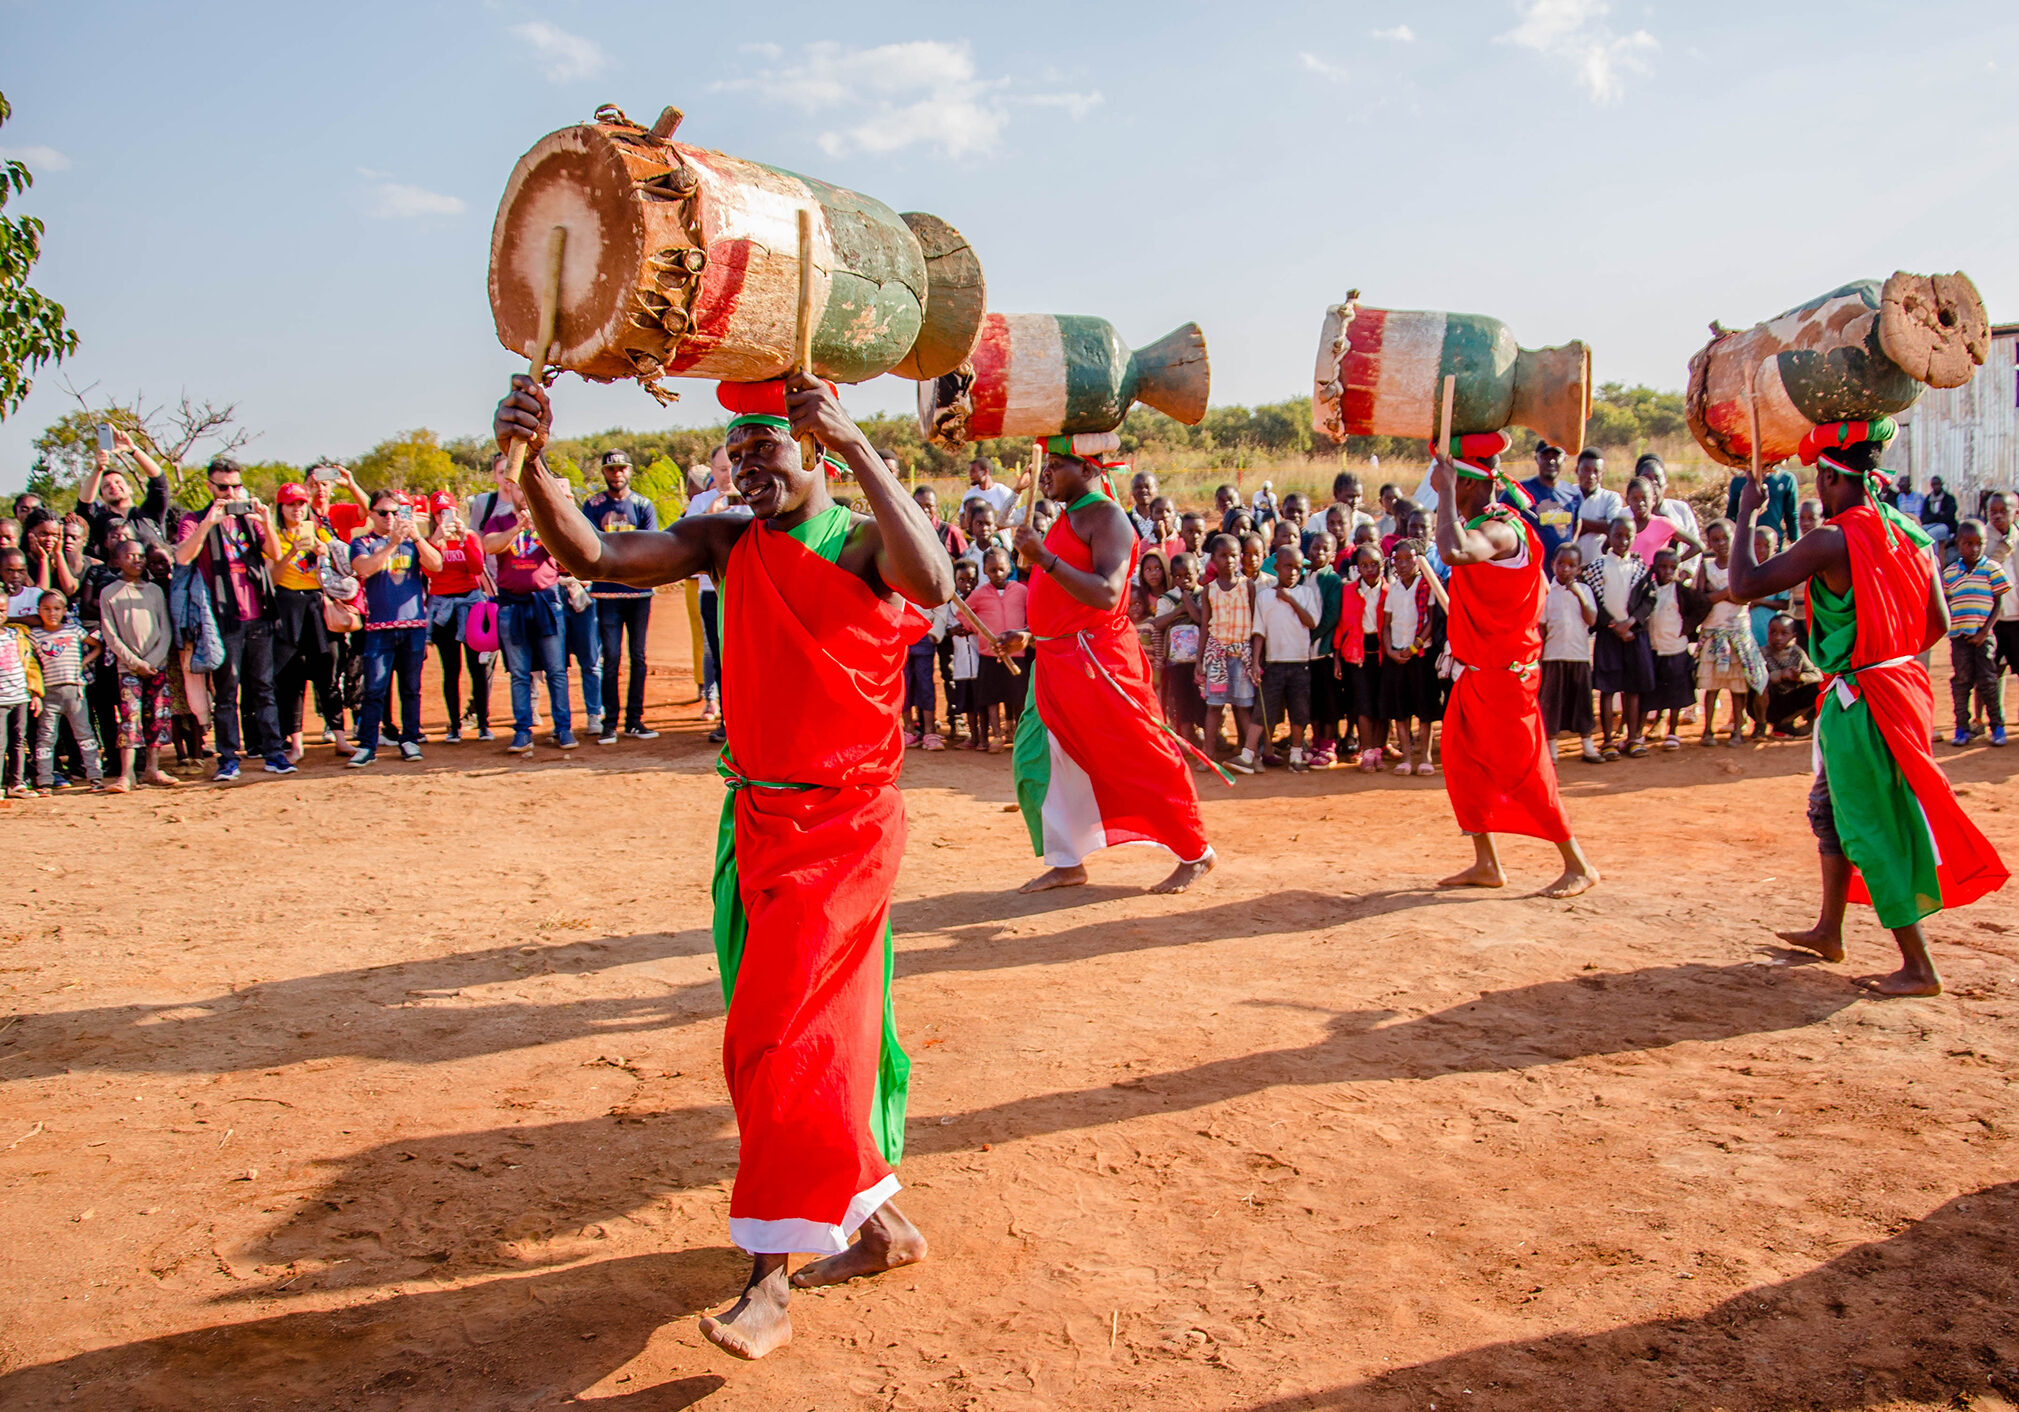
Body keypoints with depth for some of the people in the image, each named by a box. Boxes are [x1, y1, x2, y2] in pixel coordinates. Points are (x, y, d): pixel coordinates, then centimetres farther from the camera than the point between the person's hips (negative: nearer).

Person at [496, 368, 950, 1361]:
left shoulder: (865, 542, -7)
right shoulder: (727, 543, 6)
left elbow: (933, 584, -32)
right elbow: (592, 555, -5)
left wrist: (852, 444, -34)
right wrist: (530, 464, -23)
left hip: (847, 822, -6)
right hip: (755, 820, 6)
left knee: (779, 1033, -12)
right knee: (823, 1030, 14)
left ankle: (769, 1280, -3)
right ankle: (877, 1221, 31)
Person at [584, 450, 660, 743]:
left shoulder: (644, 506, 8)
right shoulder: (594, 505, 7)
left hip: (639, 590, 1)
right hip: (606, 592, -1)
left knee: (638, 657, 4)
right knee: (611, 658, -3)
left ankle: (634, 719, 11)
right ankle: (609, 722, 2)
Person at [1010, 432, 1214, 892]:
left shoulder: (1106, 517, -13)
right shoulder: (1068, 518, 16)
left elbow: (1106, 594, -27)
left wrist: (1045, 558, -31)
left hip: (1096, 660, -9)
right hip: (1057, 661, 10)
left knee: (1141, 760, -2)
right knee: (1034, 760, 6)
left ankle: (1196, 854, 13)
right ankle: (1066, 863, 16)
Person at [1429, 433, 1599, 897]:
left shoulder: (1500, 530, -22)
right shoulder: (1478, 525, 9)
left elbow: (1454, 553, -44)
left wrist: (1446, 494, -32)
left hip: (1503, 676, -10)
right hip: (1474, 672, 10)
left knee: (1523, 773, -3)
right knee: (1464, 763, 11)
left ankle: (1579, 865, 10)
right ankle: (1486, 864, 20)